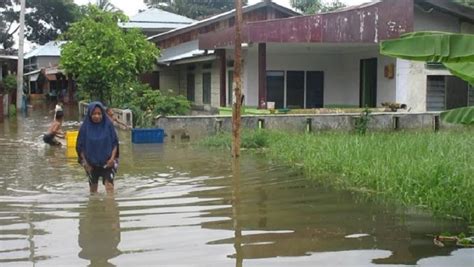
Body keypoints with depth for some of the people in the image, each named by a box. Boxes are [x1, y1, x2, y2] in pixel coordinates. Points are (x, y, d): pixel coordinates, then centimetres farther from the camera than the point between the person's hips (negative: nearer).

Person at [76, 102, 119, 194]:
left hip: (107, 162, -1)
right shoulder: (85, 127, -8)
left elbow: (115, 142, -2)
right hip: (91, 163, 1)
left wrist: (112, 158, -13)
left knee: (109, 185, -15)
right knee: (93, 188, 15)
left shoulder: (108, 125, -8)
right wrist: (85, 162, -5)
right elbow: (80, 146, 0)